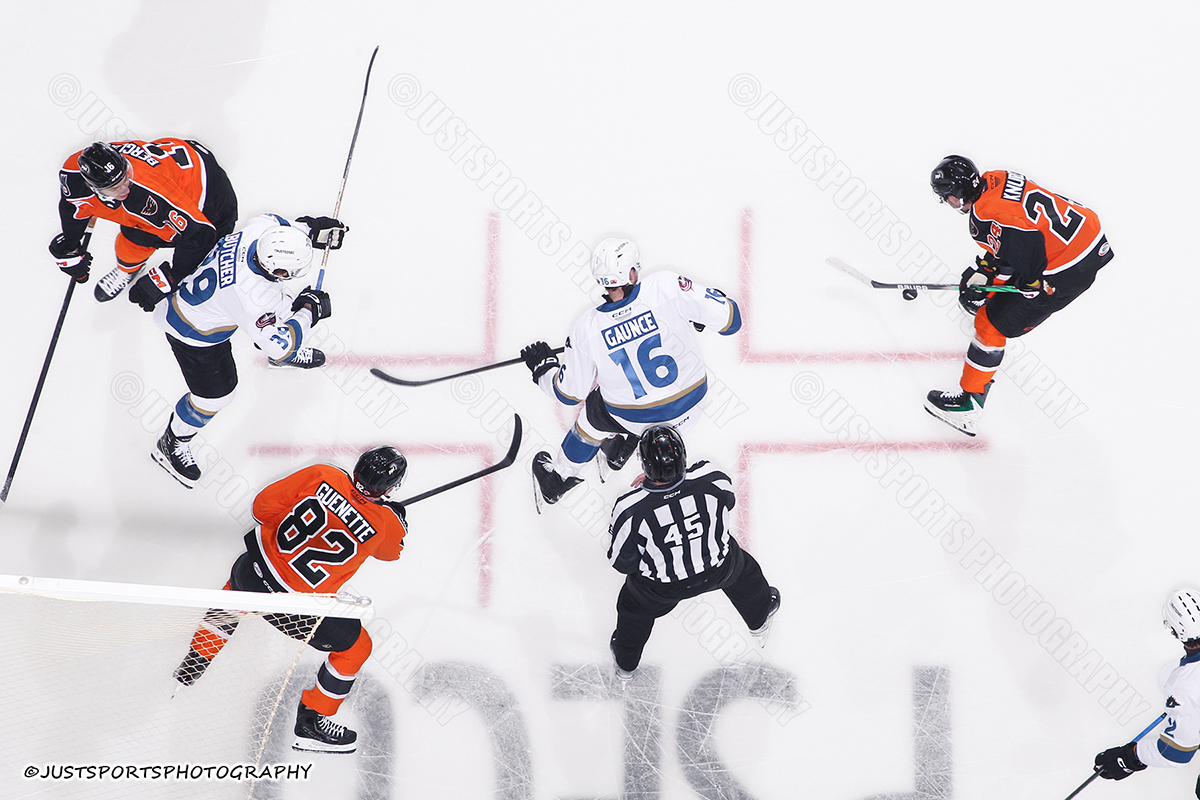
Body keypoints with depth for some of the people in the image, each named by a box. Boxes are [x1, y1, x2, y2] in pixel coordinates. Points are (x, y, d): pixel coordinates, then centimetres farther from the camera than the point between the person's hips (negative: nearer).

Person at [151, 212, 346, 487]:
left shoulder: (260, 229, -24)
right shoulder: (254, 298, -43)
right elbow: (282, 346, -32)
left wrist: (310, 228, -3)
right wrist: (309, 310, -21)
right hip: (193, 334, -8)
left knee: (281, 308, 22)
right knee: (215, 396, 2)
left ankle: (280, 355, 56)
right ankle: (171, 444, 28)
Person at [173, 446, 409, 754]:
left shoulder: (324, 476, -11)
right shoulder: (386, 525, -16)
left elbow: (264, 505, -4)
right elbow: (392, 549, 10)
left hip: (255, 570, 4)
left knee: (236, 592, 40)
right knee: (356, 646, 20)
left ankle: (196, 659, 52)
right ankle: (311, 722, 28)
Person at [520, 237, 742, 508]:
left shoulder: (587, 330, -19)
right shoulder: (666, 287, -24)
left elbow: (569, 392, -7)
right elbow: (729, 317, -19)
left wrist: (542, 366, 12)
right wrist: (697, 313, 4)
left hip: (635, 417, -1)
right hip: (688, 408, 1)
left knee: (594, 415, 32)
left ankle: (556, 478, 48)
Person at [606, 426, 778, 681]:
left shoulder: (631, 510, -35)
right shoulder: (711, 478, -30)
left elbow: (622, 562, -18)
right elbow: (728, 501, -3)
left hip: (662, 587, -2)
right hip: (718, 569, 2)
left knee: (634, 605, 31)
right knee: (741, 569, 36)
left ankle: (625, 663, 53)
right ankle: (760, 617, 63)